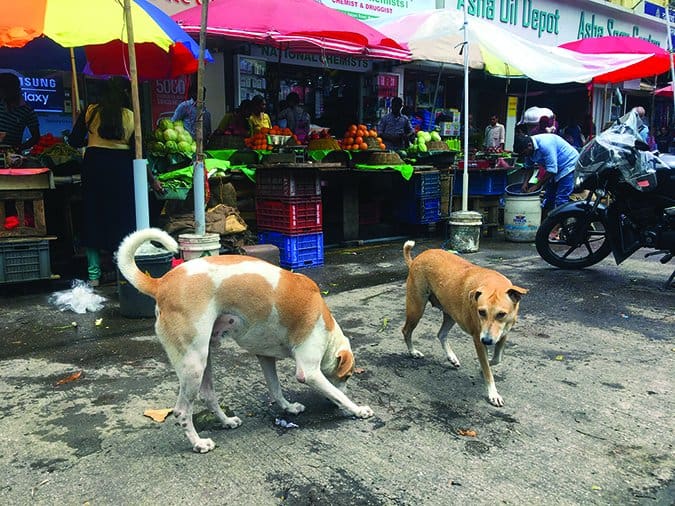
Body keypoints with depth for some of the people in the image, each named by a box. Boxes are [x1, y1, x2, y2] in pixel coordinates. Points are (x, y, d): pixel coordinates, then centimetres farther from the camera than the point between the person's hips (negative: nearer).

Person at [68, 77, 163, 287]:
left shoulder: (91, 111, 4)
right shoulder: (131, 117, 0)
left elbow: (74, 141, 4)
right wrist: (152, 180, 5)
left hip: (94, 164, 2)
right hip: (121, 166, -2)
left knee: (93, 215, 9)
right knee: (123, 216, 8)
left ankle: (93, 275, 11)